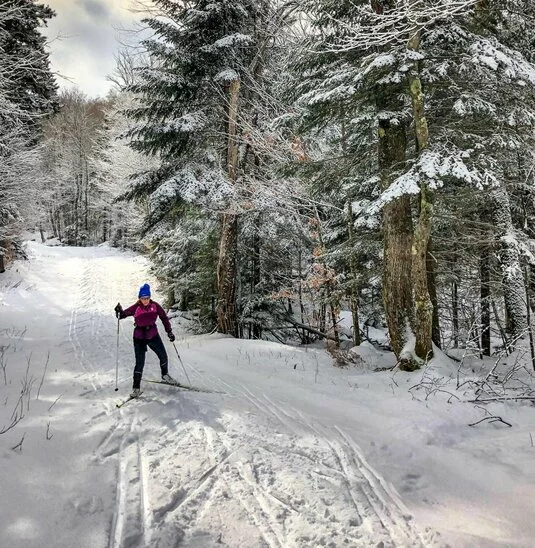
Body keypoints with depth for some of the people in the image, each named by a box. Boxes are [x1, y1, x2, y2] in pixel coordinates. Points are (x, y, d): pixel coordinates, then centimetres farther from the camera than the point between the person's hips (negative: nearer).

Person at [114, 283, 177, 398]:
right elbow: (123, 314, -9)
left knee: (163, 357, 13)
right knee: (140, 363, -8)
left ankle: (165, 375, 41)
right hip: (139, 338, -3)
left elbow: (164, 318, 0)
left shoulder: (155, 306, -8)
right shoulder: (136, 308, -14)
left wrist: (169, 332, -3)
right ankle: (136, 387, 4)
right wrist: (119, 312, -32)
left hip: (153, 335, 3)